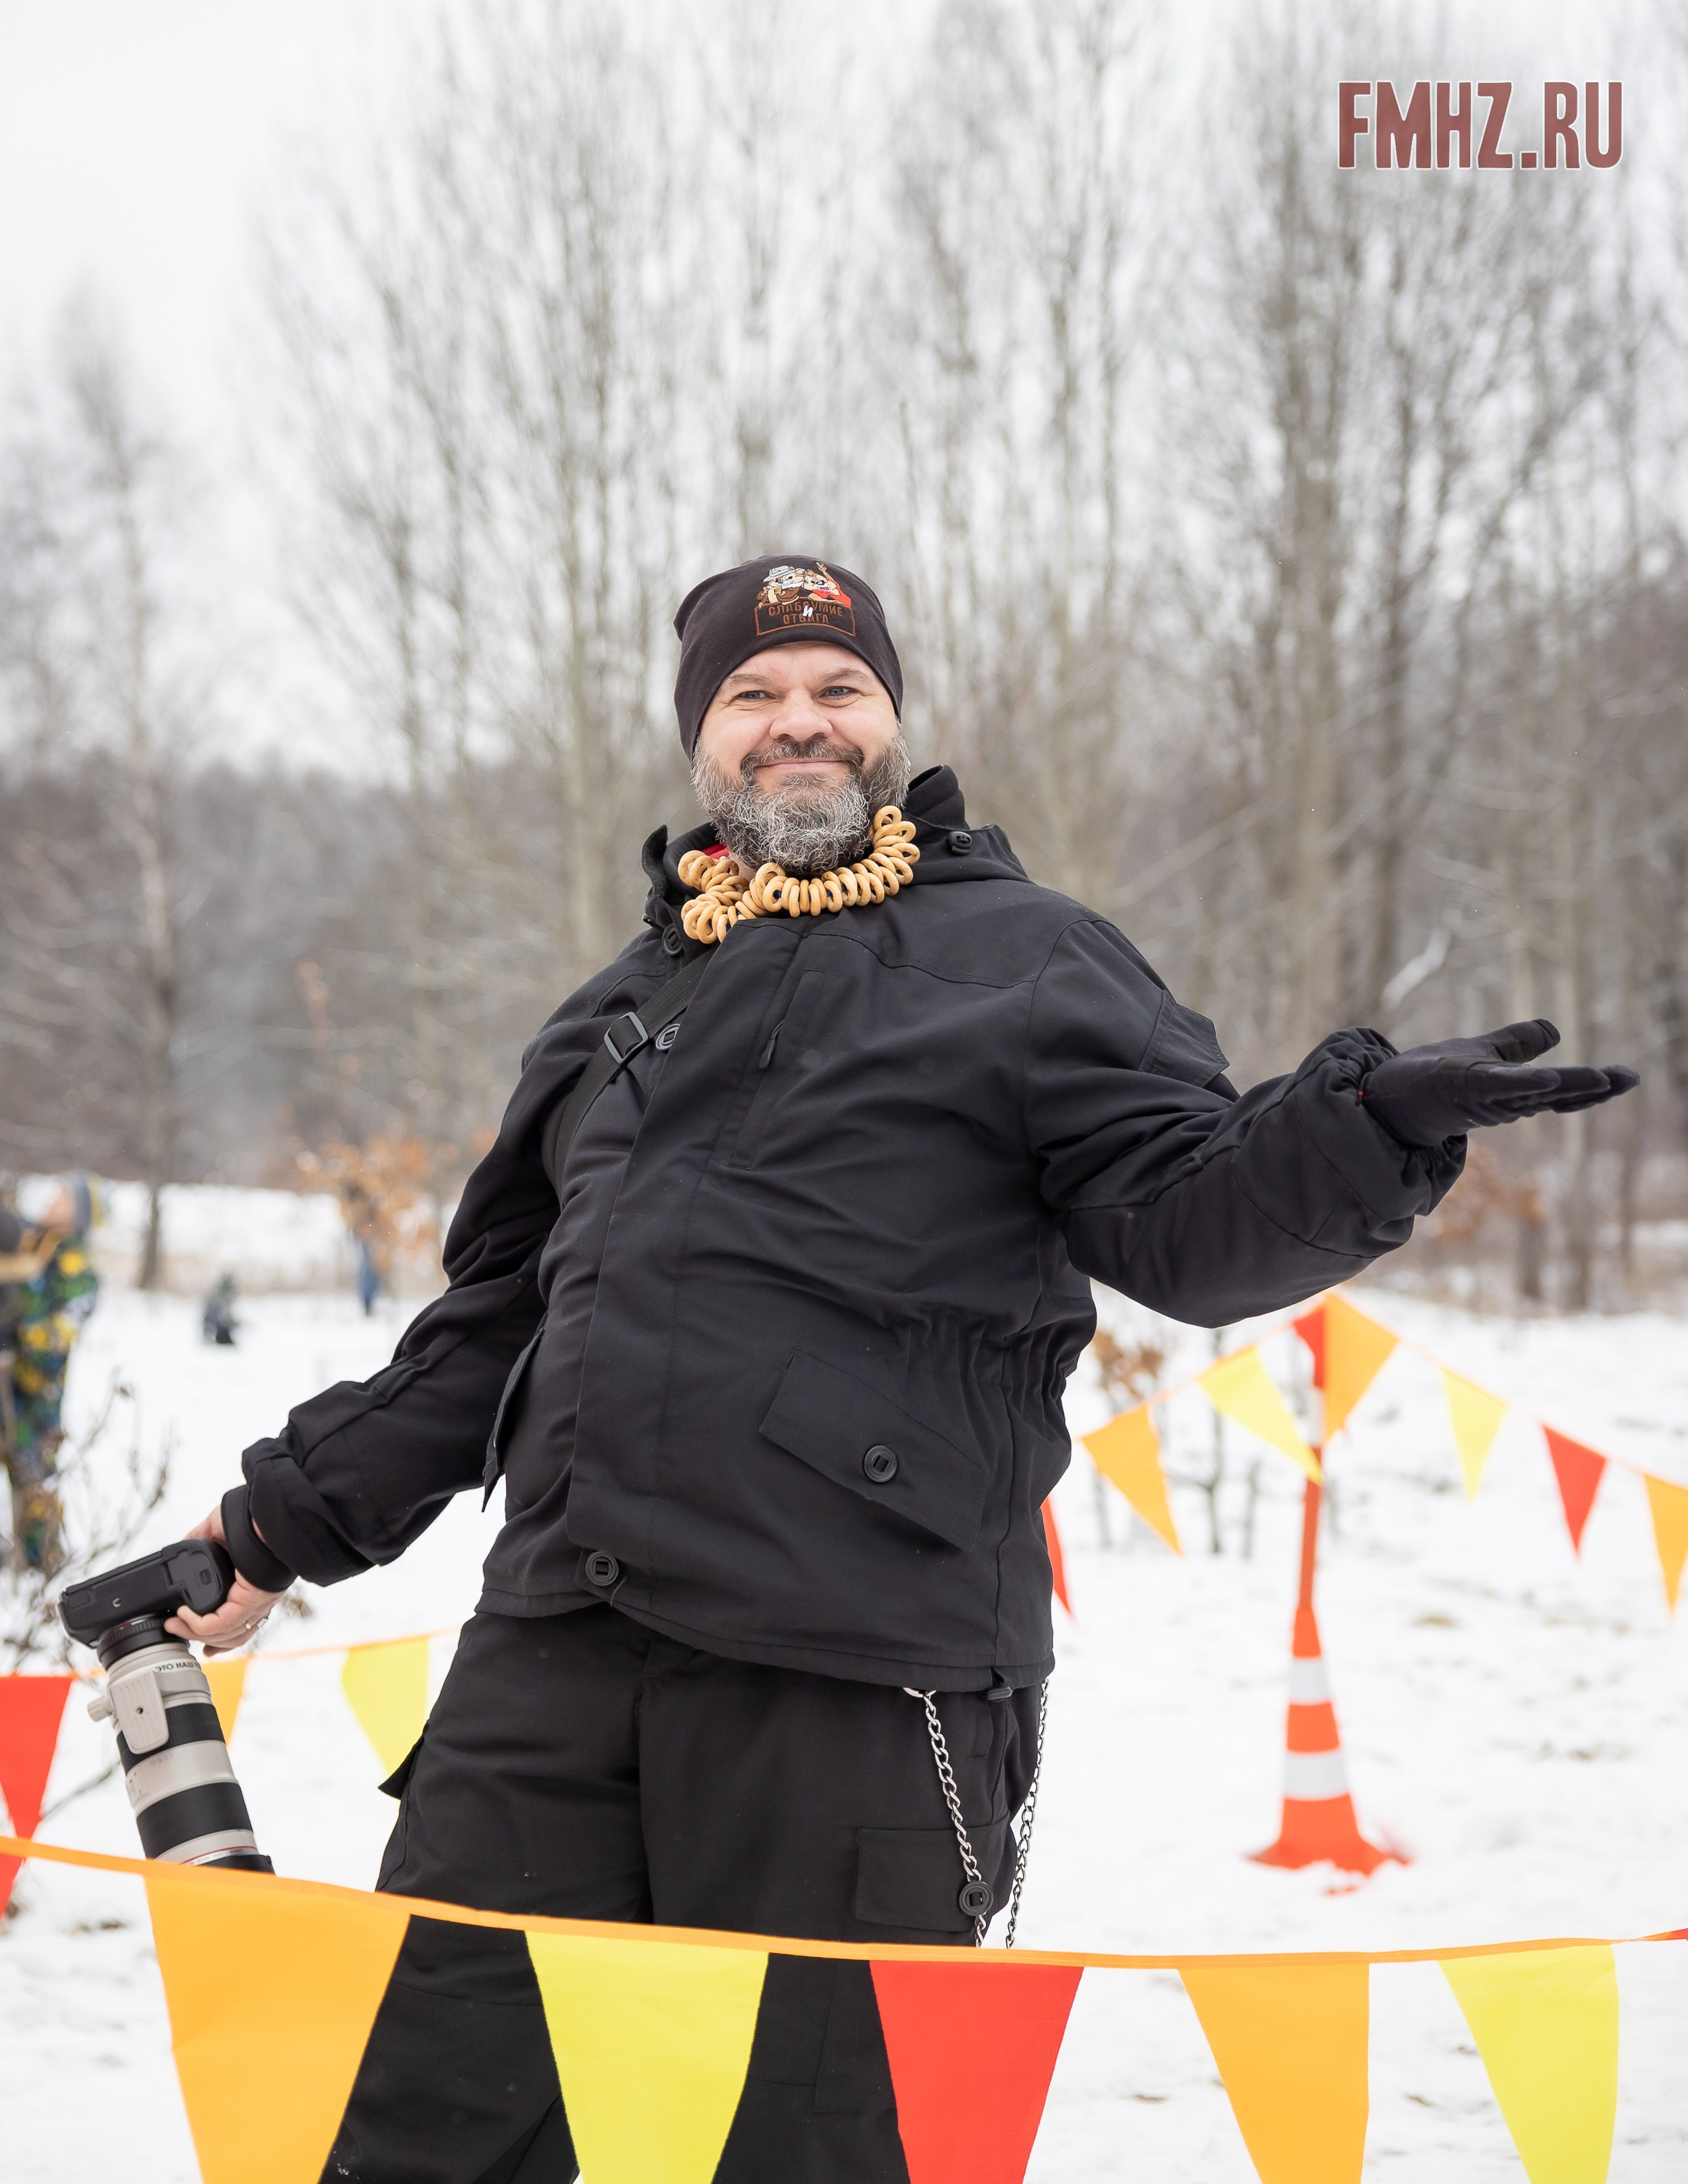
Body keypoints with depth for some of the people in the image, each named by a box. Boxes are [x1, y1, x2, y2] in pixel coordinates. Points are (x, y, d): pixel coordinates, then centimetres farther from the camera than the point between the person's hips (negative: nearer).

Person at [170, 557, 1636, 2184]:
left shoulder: (1020, 960, 7)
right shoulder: (621, 1010, 24)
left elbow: (1190, 1221, -4)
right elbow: (496, 1323, 31)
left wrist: (1370, 1128, -24)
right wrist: (284, 1520, 30)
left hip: (855, 1681, -5)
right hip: (555, 1654, 5)